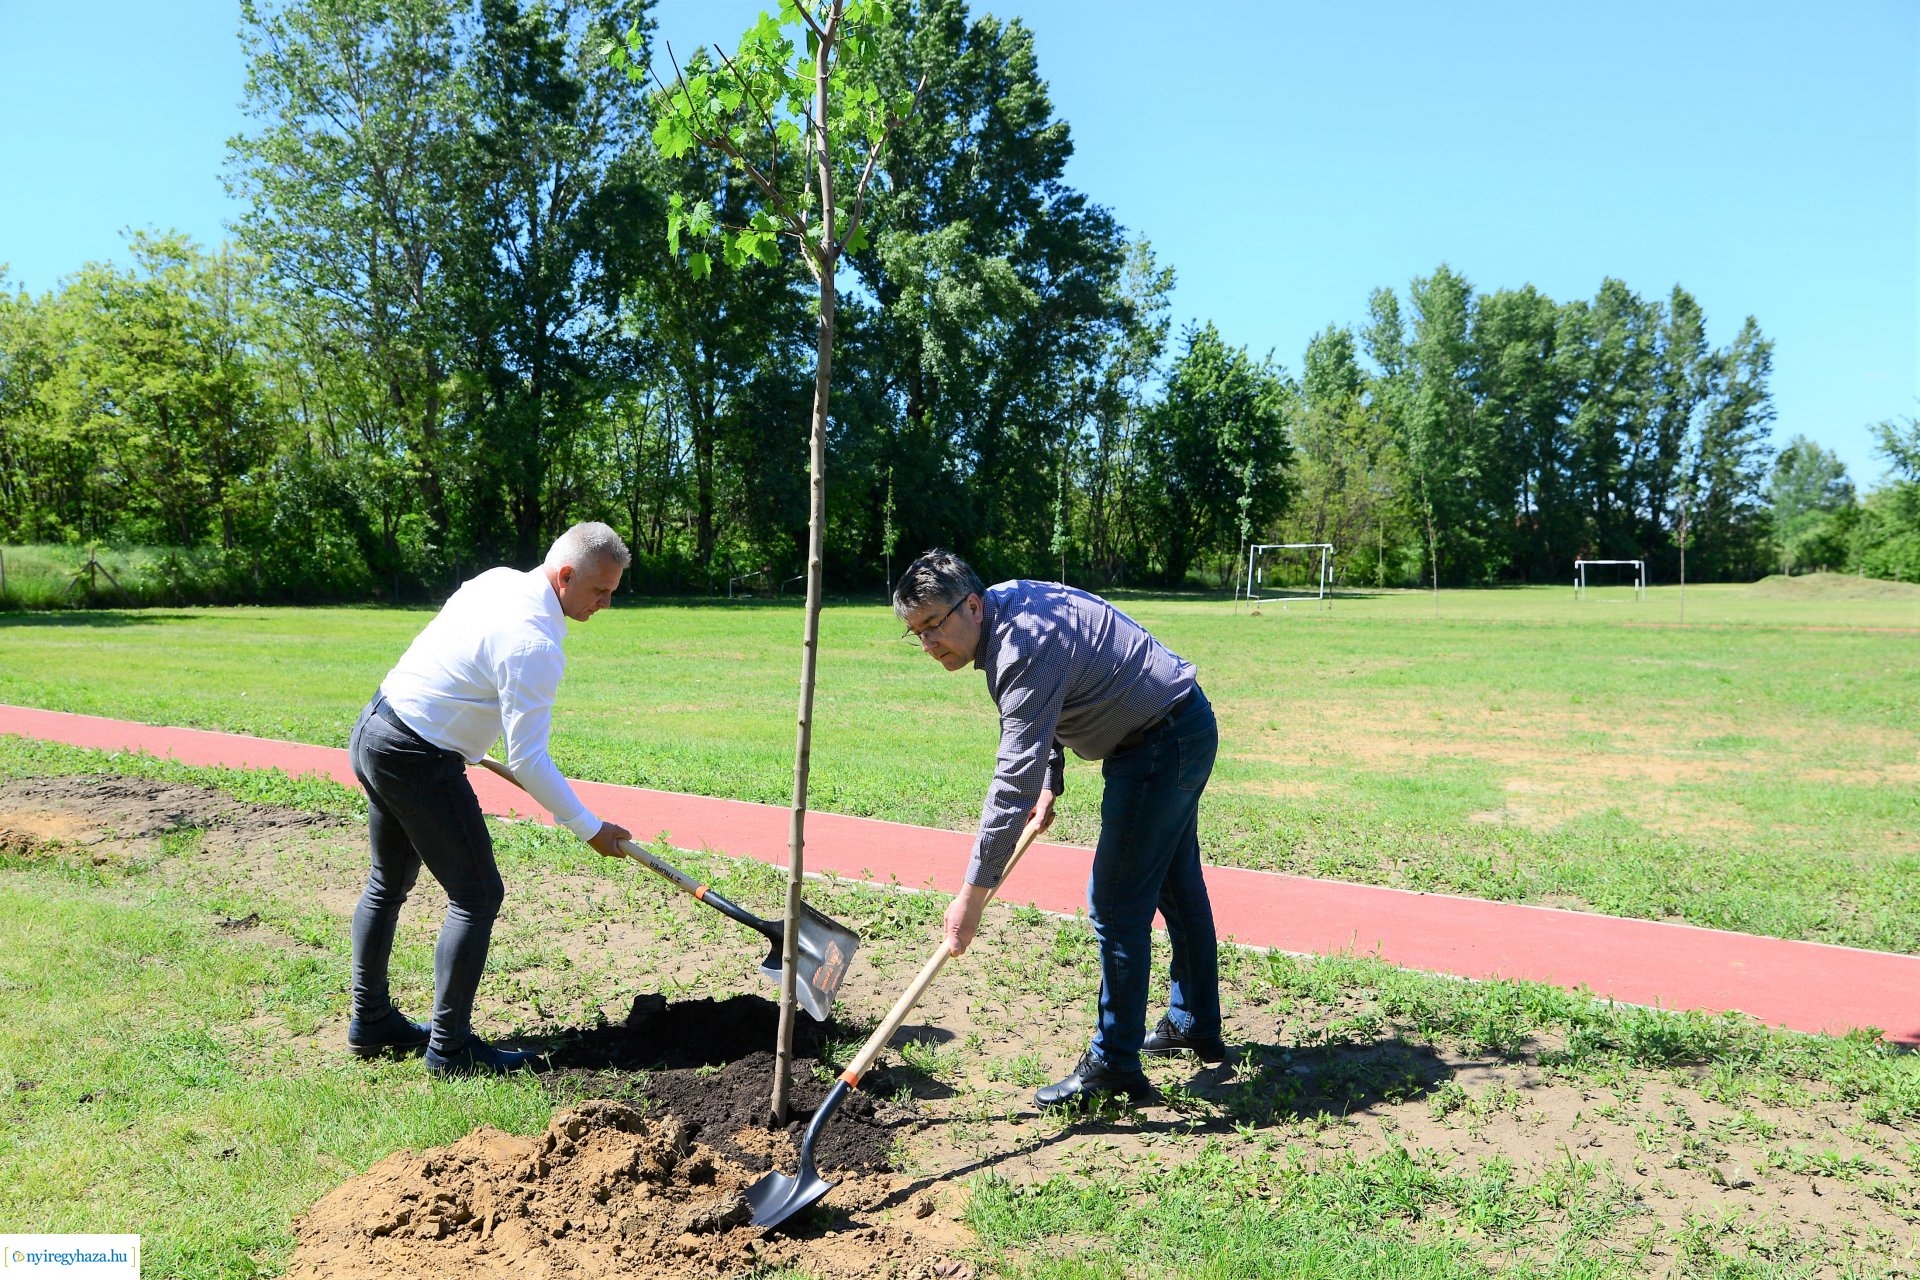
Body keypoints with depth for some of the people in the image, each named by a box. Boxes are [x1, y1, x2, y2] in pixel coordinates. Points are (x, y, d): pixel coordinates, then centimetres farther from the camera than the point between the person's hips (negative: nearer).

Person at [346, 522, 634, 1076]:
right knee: (477, 894, -2)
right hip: (418, 760, -10)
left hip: (374, 725, 10)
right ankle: (449, 1046, 4)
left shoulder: (499, 579, 3)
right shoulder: (534, 645, -25)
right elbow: (528, 761, -23)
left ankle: (369, 1022, 33)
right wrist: (590, 828, -13)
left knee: (388, 884, 21)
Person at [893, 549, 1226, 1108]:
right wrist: (1050, 783, 9)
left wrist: (973, 893, -31)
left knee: (1117, 904, -9)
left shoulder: (1025, 647, -30)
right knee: (1176, 885, 22)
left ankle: (1114, 1066, 2)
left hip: (1161, 744, -11)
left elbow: (1013, 779, -33)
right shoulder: (1006, 602, 1)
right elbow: (1042, 716, 16)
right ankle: (1195, 1027, 38)